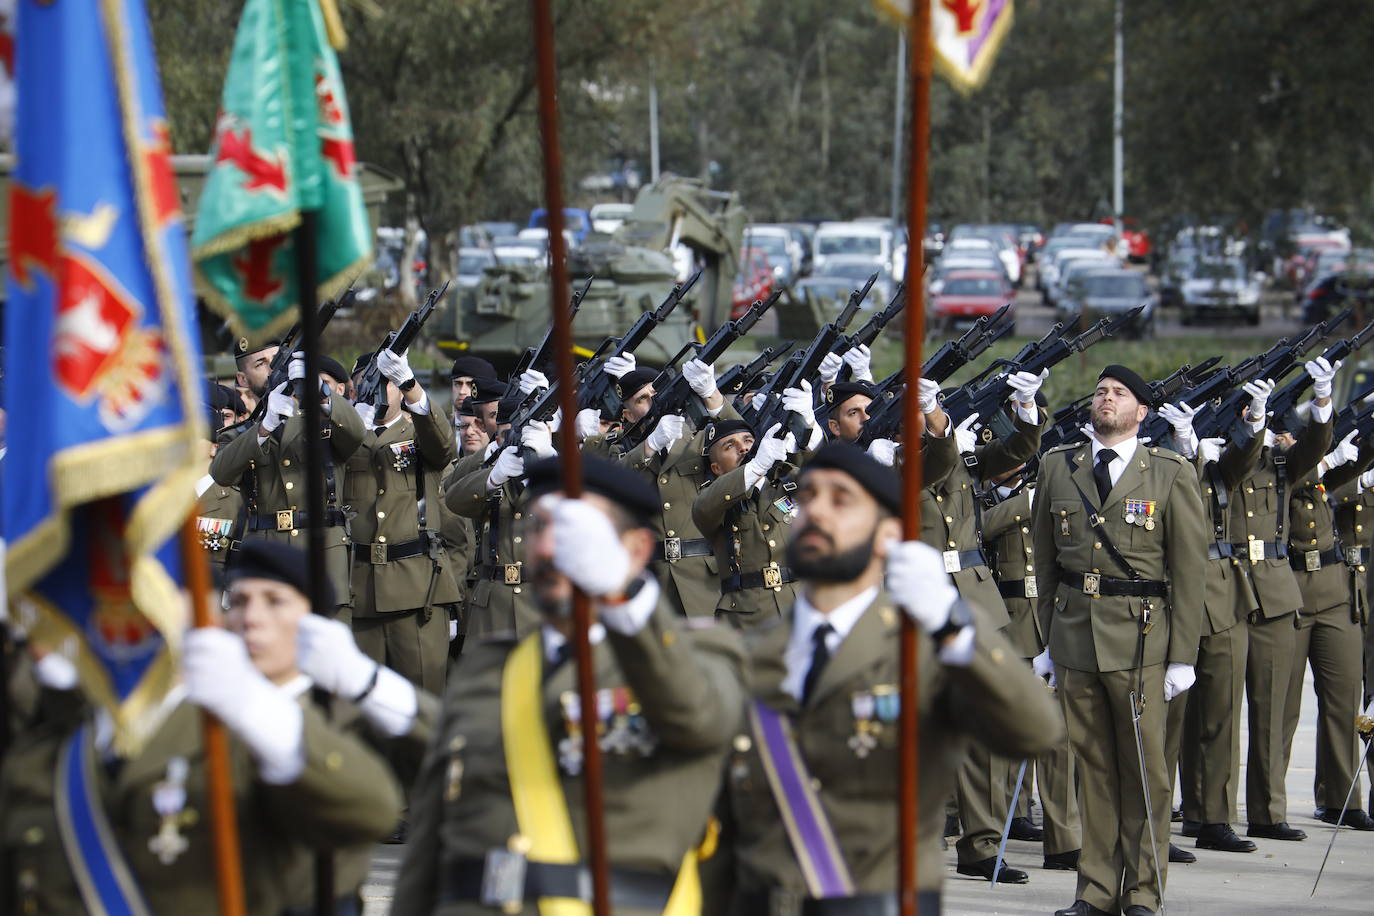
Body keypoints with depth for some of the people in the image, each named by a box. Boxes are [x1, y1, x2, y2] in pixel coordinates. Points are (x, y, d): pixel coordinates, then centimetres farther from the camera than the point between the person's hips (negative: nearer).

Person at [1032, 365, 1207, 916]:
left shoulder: (1171, 474, 2)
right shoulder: (1057, 468, 11)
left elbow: (1190, 570, 0)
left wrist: (1183, 656, -4)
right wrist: (1048, 638, 11)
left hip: (1141, 639, -3)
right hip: (1075, 634, 3)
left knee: (1144, 769, -2)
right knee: (1092, 766, 7)